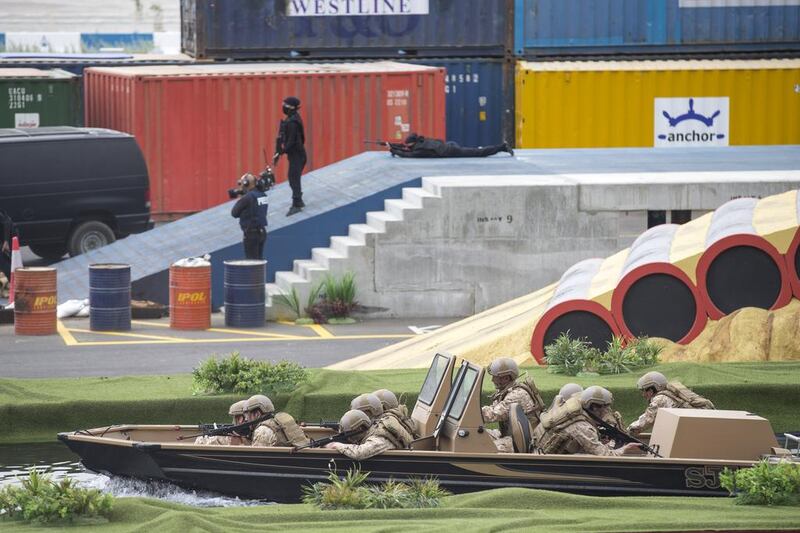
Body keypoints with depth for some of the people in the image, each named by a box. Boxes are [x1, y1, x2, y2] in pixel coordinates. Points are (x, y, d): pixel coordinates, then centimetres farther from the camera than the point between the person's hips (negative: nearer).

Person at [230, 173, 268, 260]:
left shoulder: (247, 198, -18)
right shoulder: (263, 195, 6)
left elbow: (234, 213, -10)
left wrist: (238, 200, 6)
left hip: (251, 233, -8)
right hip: (262, 232, 8)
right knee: (259, 259, 14)